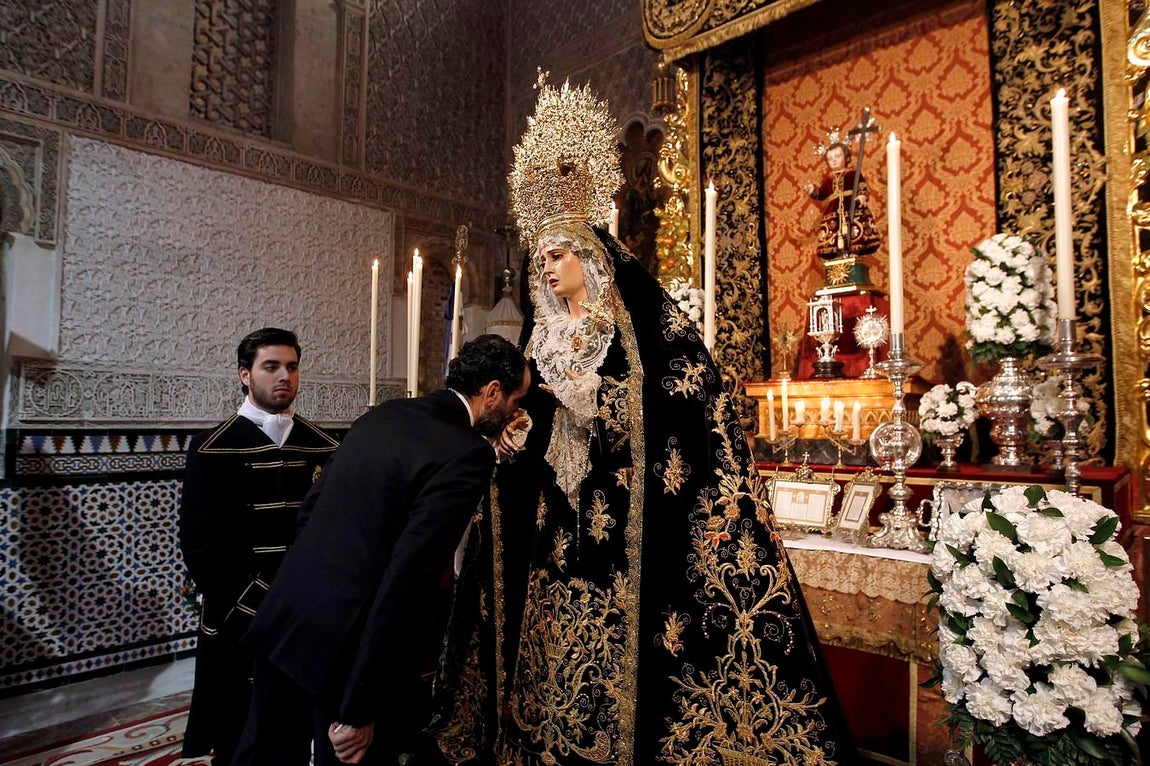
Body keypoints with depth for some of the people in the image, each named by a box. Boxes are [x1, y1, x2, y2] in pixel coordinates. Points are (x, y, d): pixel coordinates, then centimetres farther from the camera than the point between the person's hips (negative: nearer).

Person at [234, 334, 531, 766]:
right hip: (348, 647, -8)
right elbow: (407, 579, -23)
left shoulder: (383, 414, 6)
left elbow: (309, 509, 13)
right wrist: (359, 709, -18)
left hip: (284, 622, 8)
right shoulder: (468, 454, -18)